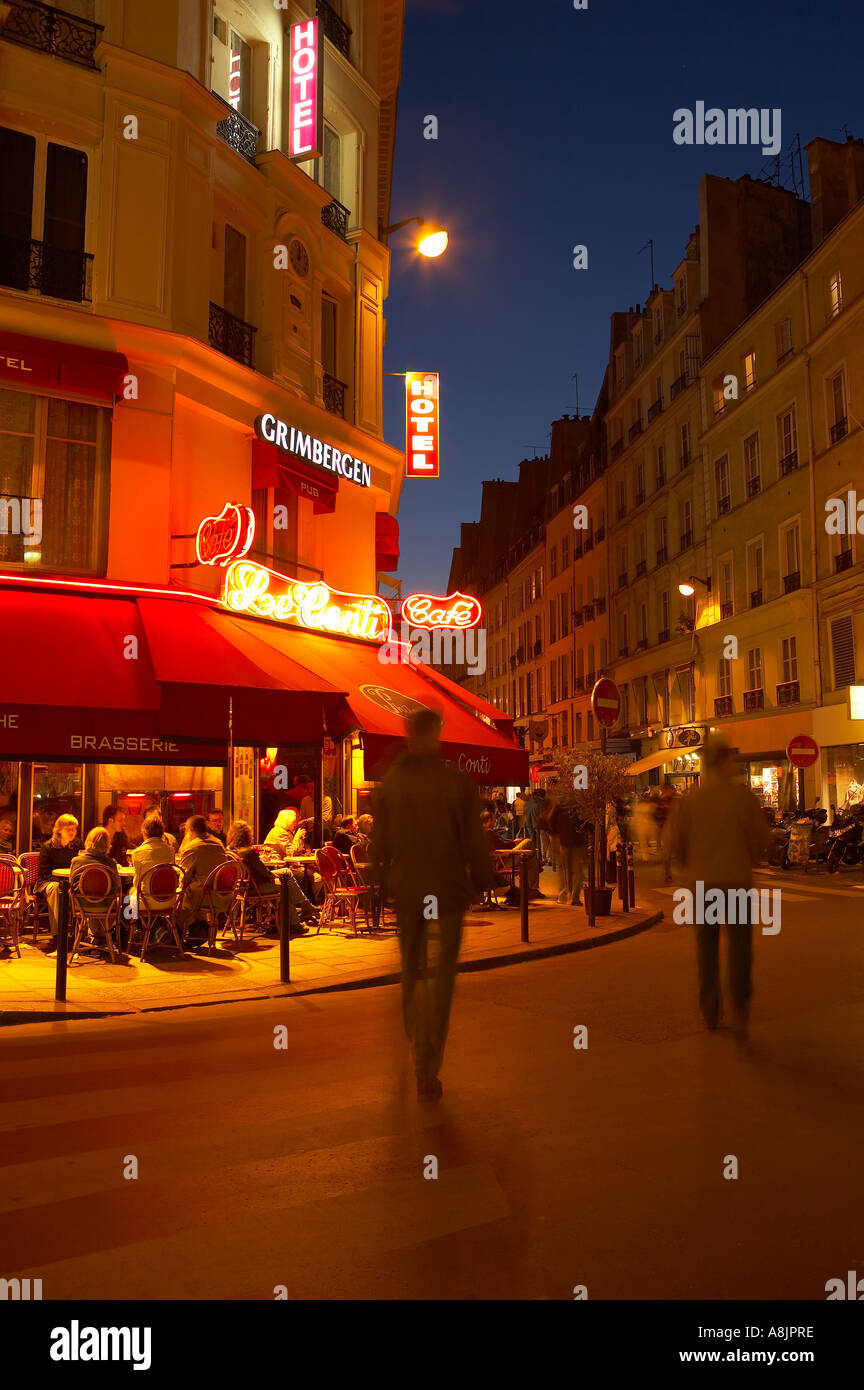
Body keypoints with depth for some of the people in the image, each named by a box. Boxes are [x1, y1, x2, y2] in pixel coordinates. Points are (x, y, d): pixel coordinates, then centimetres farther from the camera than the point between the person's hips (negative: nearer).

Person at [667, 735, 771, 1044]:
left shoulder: (689, 801, -4)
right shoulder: (743, 795, -8)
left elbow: (675, 845, -3)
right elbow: (761, 838, -4)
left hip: (702, 884, 2)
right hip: (737, 880, -2)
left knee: (707, 948, 15)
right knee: (740, 949, 5)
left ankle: (710, 1012, 22)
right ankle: (739, 1010, -9)